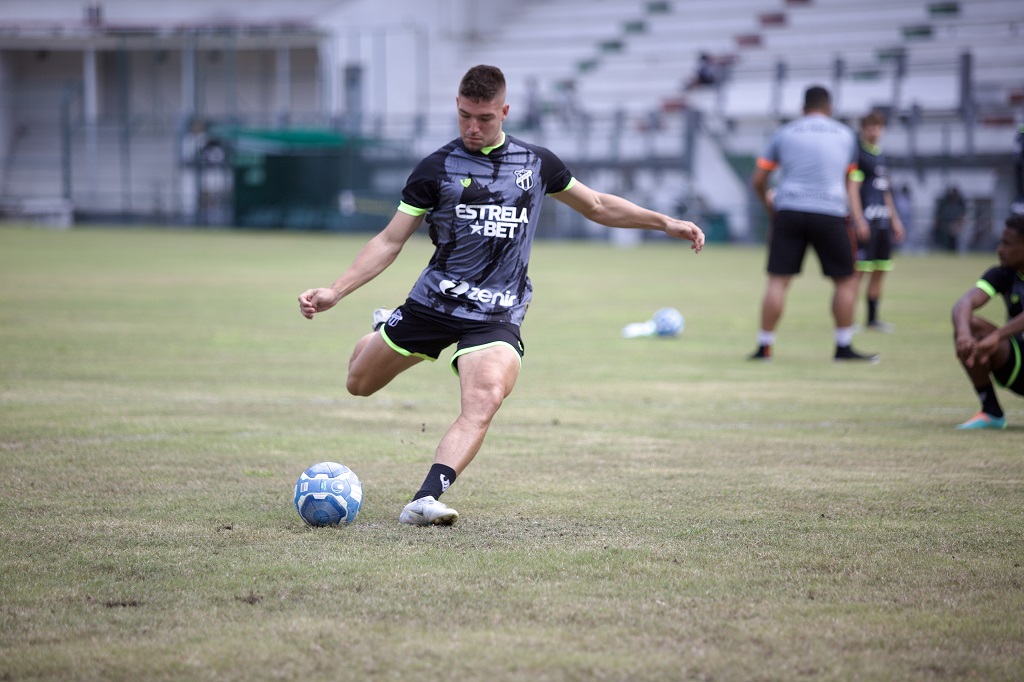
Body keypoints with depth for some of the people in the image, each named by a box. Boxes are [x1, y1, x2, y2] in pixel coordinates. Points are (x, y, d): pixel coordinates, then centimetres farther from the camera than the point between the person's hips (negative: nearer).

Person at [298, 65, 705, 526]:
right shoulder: (436, 169, 1)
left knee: (484, 402, -28)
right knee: (360, 383, 12)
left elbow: (598, 206, 22)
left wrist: (665, 222, 13)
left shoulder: (536, 163, 8)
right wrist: (335, 292, -9)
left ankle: (425, 500, -37)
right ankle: (386, 331, 47)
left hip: (496, 313, -1)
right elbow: (390, 241, 1)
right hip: (432, 301, 1)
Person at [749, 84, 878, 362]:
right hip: (830, 214, -1)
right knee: (846, 281, 10)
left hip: (789, 211, 1)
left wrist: (768, 204, 29)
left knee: (778, 280, 1)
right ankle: (844, 347, 10)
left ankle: (764, 346, -1)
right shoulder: (845, 135, 13)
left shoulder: (784, 133, 11)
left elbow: (757, 180, 11)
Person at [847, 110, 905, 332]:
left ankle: (872, 318, 17)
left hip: (883, 219, 8)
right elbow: (853, 189, -13)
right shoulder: (858, 152, -7)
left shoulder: (880, 154, 18)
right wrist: (859, 220, -19)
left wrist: (895, 219, 23)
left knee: (880, 271, 10)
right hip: (866, 219, -8)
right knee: (860, 270, -11)